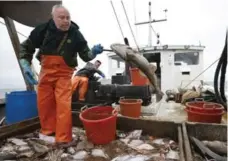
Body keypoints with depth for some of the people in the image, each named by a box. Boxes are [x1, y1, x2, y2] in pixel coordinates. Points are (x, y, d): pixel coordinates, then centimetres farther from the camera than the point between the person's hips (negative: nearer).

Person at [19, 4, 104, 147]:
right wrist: (26, 65, -9)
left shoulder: (76, 34, -11)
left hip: (64, 73, -2)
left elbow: (85, 56, -7)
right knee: (44, 103, 9)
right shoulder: (43, 29, -9)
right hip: (46, 71, 3)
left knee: (64, 104, -9)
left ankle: (63, 138, 3)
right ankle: (48, 131, 31)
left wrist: (93, 52, -29)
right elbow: (26, 47, 3)